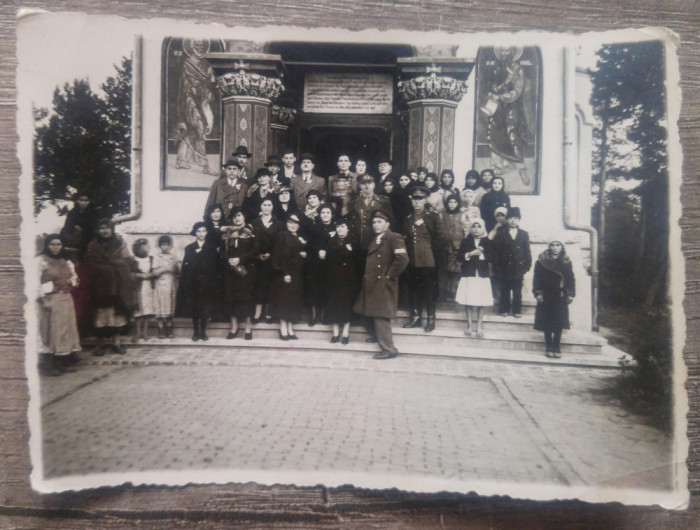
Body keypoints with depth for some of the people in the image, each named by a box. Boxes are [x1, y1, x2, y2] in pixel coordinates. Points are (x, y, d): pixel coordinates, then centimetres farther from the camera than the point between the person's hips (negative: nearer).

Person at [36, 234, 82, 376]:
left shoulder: (66, 261, 13)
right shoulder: (40, 261, -8)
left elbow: (74, 277, 22)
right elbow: (36, 282, -14)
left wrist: (70, 283, 1)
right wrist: (42, 298, -19)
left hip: (66, 300, 7)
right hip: (50, 300, -7)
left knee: (66, 330, 10)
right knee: (49, 332, -3)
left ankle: (65, 362, 19)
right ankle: (48, 365, 3)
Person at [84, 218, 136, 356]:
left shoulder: (120, 243, 6)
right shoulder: (93, 246, 5)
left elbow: (128, 261, 2)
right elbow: (91, 266, -3)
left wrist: (107, 266, -7)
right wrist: (115, 265, -10)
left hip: (119, 285, 1)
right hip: (101, 286, -1)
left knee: (118, 312, 2)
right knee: (102, 313, -1)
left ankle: (117, 341, 9)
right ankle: (101, 343, 7)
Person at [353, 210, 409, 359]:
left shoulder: (394, 238, -11)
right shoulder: (374, 239, 17)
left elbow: (403, 259, -24)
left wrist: (389, 275, -18)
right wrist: (366, 274, 13)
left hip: (383, 284, -8)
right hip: (371, 283, 8)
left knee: (381, 316, -10)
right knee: (371, 312, 17)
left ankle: (389, 349, -4)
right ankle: (376, 335, 38)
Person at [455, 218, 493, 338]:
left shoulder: (487, 242, 4)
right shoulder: (465, 241, 6)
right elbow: (459, 257, -1)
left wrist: (481, 254, -17)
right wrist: (470, 254, -14)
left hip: (482, 276, 0)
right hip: (468, 275, 0)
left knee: (481, 302, 0)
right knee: (469, 301, 2)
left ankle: (479, 326, 11)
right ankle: (469, 326, 13)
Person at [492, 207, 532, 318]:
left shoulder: (524, 234, 7)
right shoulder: (500, 234, 2)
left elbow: (527, 252, 5)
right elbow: (496, 252, -3)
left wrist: (527, 266, -3)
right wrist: (497, 268, -9)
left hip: (518, 268, 1)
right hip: (504, 268, -1)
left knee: (517, 291, 7)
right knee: (504, 291, 6)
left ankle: (517, 310, 15)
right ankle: (504, 310, 15)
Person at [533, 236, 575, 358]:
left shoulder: (566, 262, 3)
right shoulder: (541, 261, -3)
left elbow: (571, 279, 5)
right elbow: (537, 278, -3)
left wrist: (571, 294, -1)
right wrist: (537, 293, -9)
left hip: (560, 298, 1)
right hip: (546, 297, -1)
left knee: (559, 323, 3)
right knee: (547, 322, 3)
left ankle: (557, 347, 14)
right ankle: (549, 347, 13)